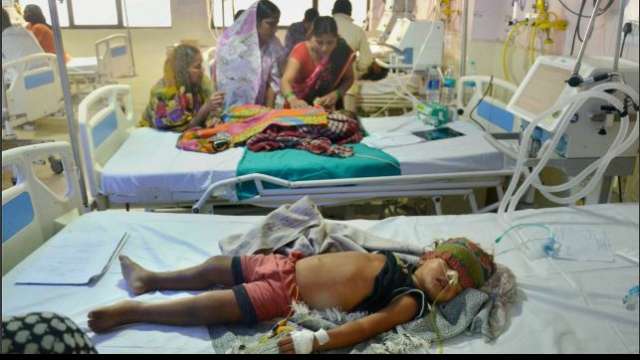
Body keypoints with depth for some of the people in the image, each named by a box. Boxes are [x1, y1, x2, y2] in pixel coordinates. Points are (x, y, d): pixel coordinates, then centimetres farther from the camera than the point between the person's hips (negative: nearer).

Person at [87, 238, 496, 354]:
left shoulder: (411, 301, -14)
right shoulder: (399, 260, 8)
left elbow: (365, 327, -26)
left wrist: (314, 341, -35)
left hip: (290, 297, -7)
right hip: (291, 264, 7)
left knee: (213, 305, -13)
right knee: (216, 266, 13)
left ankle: (132, 311, 4)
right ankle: (151, 279, 34)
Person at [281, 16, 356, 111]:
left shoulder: (342, 51, -14)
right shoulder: (301, 51, -21)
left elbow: (349, 78, -1)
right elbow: (286, 81, -34)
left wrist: (336, 94, -21)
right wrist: (293, 100, -55)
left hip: (329, 109, 1)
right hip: (302, 108, -1)